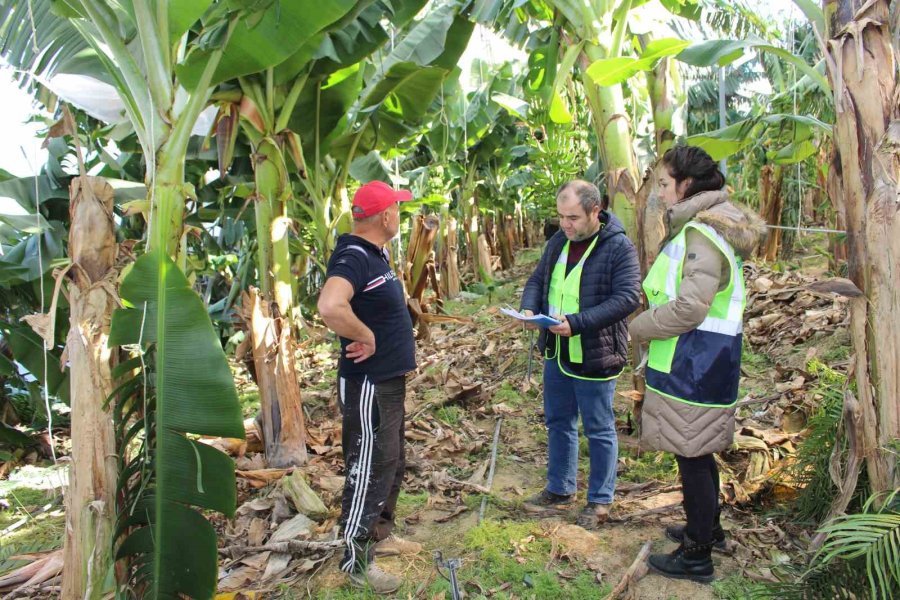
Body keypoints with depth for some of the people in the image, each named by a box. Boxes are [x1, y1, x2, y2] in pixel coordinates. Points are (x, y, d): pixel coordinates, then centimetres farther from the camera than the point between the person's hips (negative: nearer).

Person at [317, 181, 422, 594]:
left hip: (390, 379, 10)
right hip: (368, 385, -10)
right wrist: (365, 337, -27)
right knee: (369, 468, 2)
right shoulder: (352, 257, -23)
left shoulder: (376, 253, 8)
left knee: (392, 462, 22)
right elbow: (330, 306, -43)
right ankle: (356, 560, 18)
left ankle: (380, 534, 40)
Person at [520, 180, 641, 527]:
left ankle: (600, 501, 26)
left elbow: (628, 297, -23)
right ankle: (560, 489, 37)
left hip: (595, 356, -7)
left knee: (599, 430, 9)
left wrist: (576, 322, -30)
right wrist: (529, 308, -8)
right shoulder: (559, 241, 6)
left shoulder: (619, 247, -15)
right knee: (558, 422, 19)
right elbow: (538, 279, 14)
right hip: (556, 353, 7)